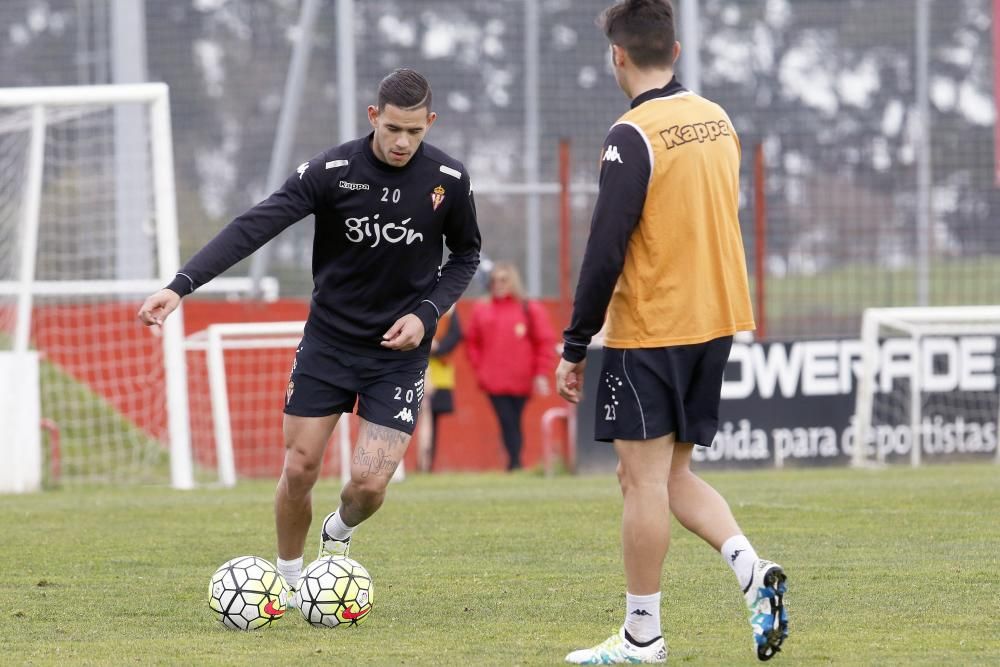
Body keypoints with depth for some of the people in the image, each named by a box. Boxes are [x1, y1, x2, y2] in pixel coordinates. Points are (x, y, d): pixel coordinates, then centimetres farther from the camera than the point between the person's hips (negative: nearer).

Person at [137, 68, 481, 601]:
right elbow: (253, 227, -24)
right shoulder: (332, 171, -16)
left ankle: (339, 533, 26)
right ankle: (288, 581, 23)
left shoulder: (448, 180, -10)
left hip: (400, 348, 0)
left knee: (369, 483, -11)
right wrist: (181, 285, -35)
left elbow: (465, 255, 8)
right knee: (299, 471, -2)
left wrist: (426, 312, -10)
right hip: (328, 342, 0)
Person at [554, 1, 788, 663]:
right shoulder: (718, 120, 9)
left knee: (643, 478, -1)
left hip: (649, 333, -8)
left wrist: (575, 346, -11)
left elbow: (605, 252, -17)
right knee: (673, 473, 16)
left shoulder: (634, 136, -15)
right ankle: (754, 571, -3)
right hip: (715, 323, 8)